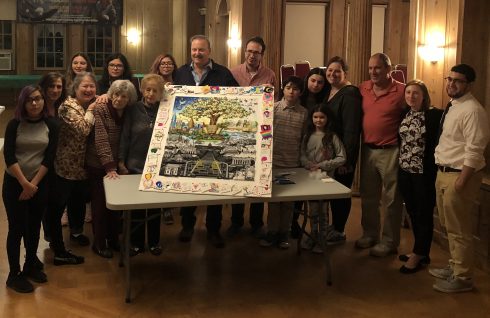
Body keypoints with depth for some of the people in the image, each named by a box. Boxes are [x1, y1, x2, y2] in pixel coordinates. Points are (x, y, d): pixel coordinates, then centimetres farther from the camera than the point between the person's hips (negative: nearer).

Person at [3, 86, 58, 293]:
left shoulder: (50, 126, 0)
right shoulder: (14, 125, -5)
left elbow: (49, 158, -5)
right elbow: (8, 156, -11)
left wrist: (33, 184, -11)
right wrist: (24, 183, -16)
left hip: (39, 184, 2)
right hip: (14, 183, -2)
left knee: (34, 227, 11)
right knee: (17, 228, 0)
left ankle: (31, 265, 29)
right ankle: (14, 274, 11)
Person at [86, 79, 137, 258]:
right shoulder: (100, 111, -15)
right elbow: (101, 140, -24)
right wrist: (109, 167, -31)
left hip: (117, 165, 5)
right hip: (98, 165, -5)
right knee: (100, 204, 4)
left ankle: (113, 240, 27)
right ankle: (99, 243, 18)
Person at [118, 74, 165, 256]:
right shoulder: (133, 110, -4)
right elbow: (125, 137, -2)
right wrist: (121, 163, -4)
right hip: (135, 166, 0)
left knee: (155, 206, 11)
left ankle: (154, 242, 27)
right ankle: (137, 243, 23)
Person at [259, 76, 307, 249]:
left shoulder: (304, 113, 1)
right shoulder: (273, 107, -2)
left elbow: (305, 138, 5)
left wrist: (303, 159, 5)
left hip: (293, 163, 1)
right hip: (274, 160, -1)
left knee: (289, 201, 9)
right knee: (273, 198, 8)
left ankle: (283, 233, 22)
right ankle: (272, 232, 19)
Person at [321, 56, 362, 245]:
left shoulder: (350, 94, -14)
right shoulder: (327, 91, 10)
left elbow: (351, 129, -19)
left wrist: (346, 158, -22)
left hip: (343, 153, -7)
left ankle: (339, 231, 16)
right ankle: (333, 226, 31)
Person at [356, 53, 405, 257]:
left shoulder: (401, 91, -9)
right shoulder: (362, 89, 5)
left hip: (391, 152, -5)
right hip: (367, 150, 5)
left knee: (392, 199, 5)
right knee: (368, 197, 16)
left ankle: (389, 242, 17)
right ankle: (370, 234, 32)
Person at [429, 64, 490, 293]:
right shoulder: (452, 107, 13)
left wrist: (461, 181, -22)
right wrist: (444, 175, 15)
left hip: (459, 174, -10)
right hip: (444, 172, 10)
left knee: (459, 229, 0)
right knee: (449, 225, 20)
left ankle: (462, 278, 13)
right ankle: (454, 266, 35)